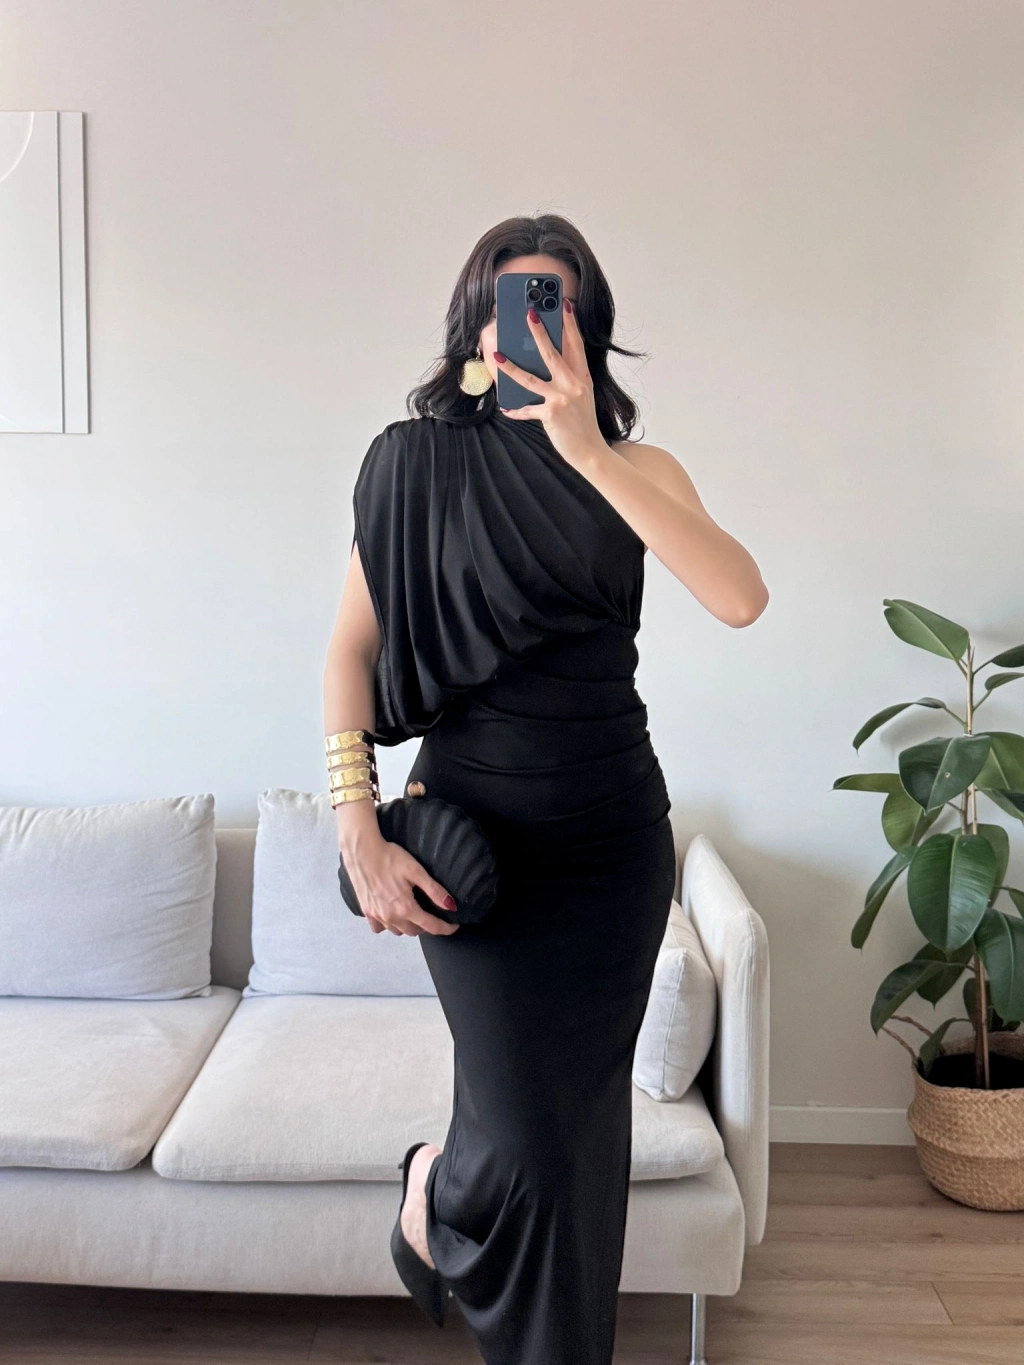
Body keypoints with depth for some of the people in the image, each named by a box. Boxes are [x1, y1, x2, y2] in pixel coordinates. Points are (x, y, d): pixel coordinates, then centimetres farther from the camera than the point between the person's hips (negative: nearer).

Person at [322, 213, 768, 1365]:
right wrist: (360, 829, -12)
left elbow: (740, 597, -19)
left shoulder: (635, 471, 0)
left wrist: (586, 451, -24)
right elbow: (351, 647, -3)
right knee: (529, 1138, -7)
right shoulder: (414, 459, -2)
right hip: (476, 826, -2)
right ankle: (436, 1187, 30)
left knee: (583, 1115, 13)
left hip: (616, 834, 2)